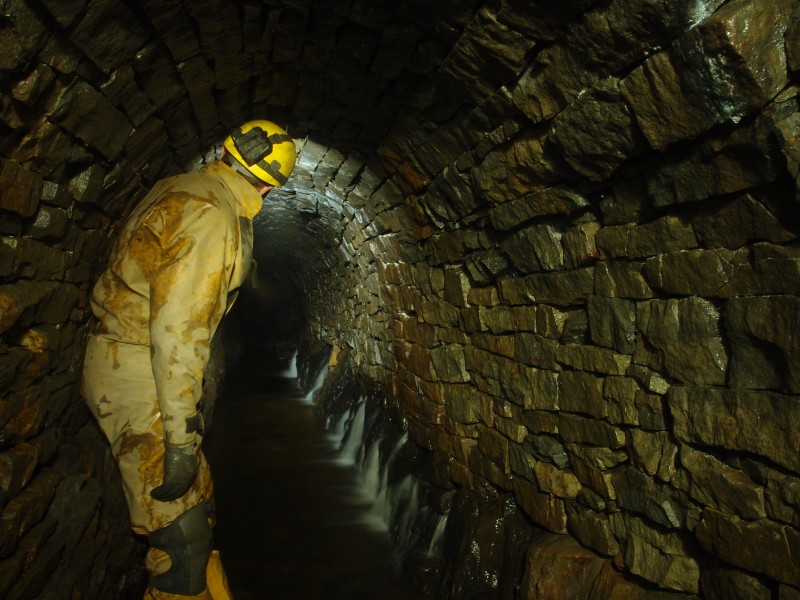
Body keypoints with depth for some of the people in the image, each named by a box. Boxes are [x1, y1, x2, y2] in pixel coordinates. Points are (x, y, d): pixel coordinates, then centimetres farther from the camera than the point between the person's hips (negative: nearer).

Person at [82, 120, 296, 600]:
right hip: (141, 379, -10)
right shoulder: (212, 217, -21)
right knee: (184, 540, -4)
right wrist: (180, 439, -23)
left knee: (201, 502, 18)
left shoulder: (182, 189, 10)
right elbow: (178, 330, -27)